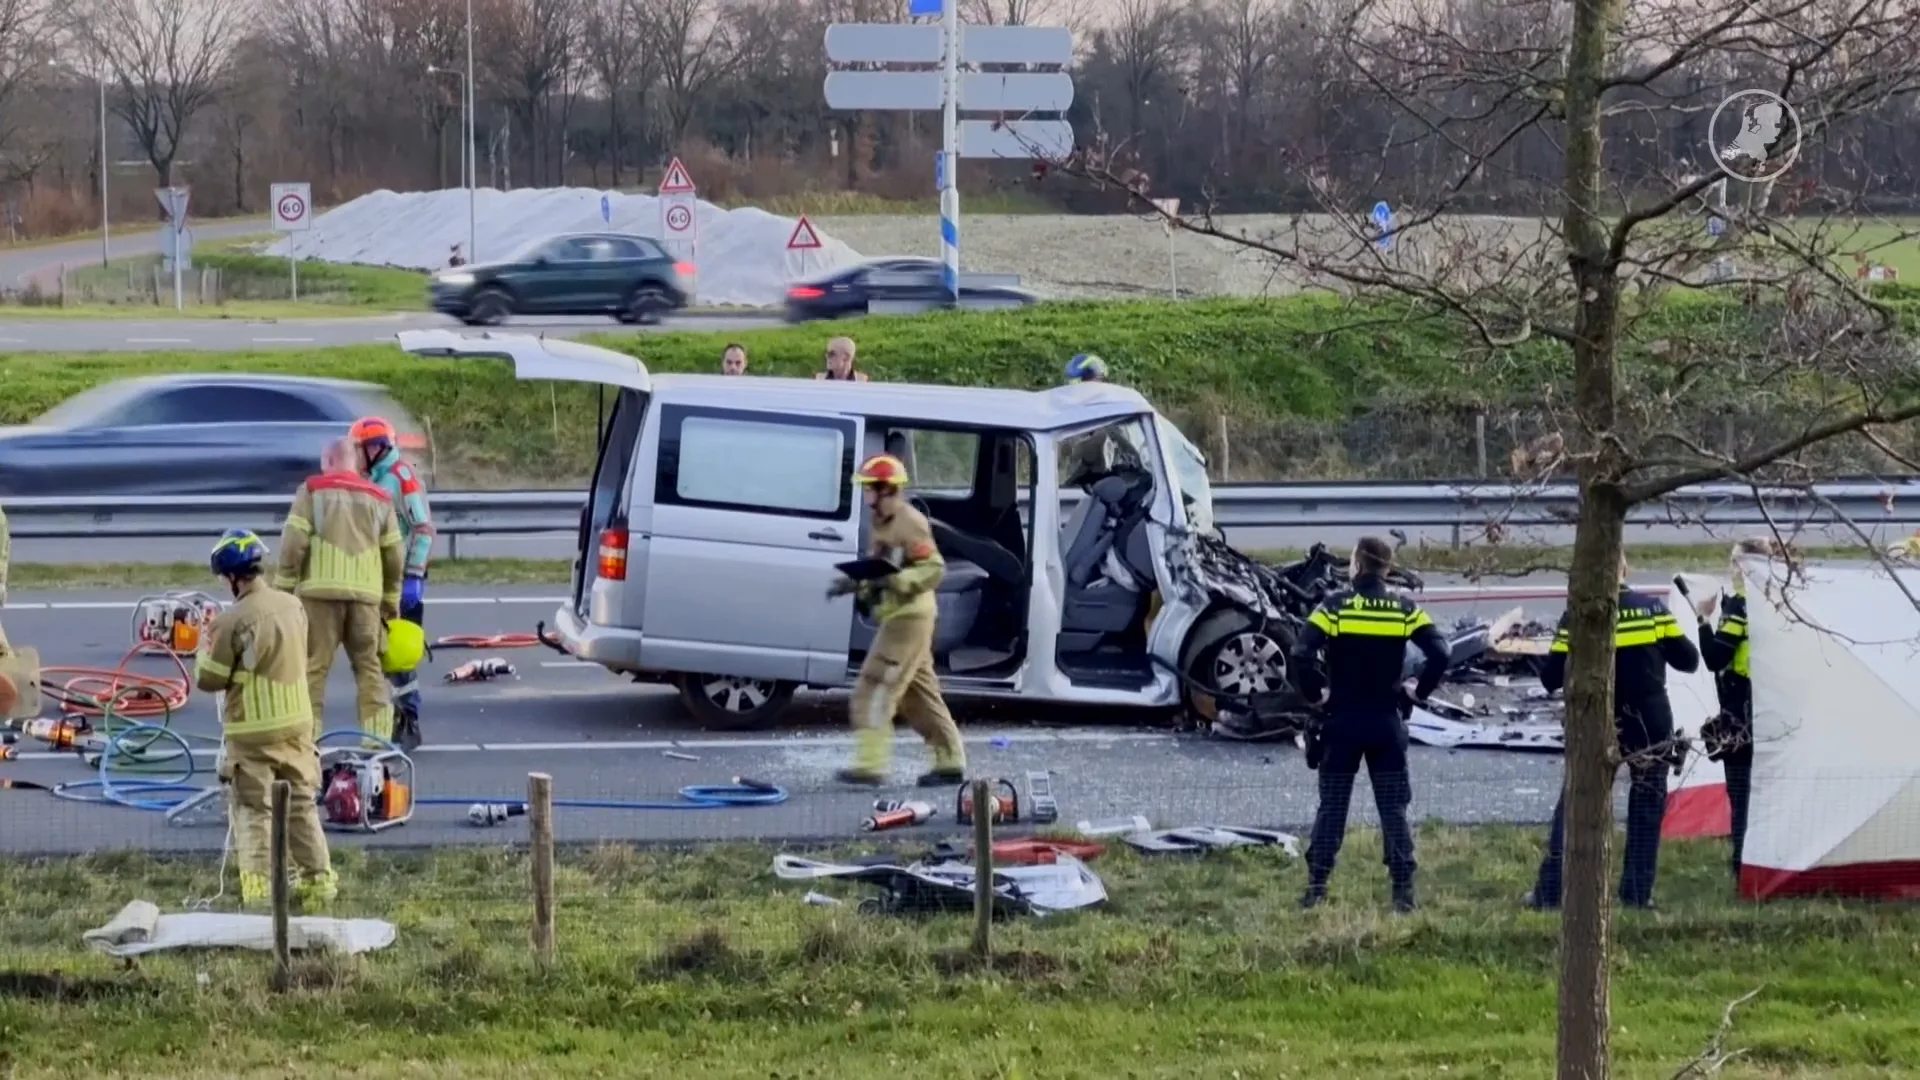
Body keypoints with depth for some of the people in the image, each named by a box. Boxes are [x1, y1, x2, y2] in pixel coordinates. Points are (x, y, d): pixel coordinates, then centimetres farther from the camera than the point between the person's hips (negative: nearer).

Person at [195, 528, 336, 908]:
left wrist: (208, 645, 7)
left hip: (251, 731, -6)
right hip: (297, 723, 6)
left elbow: (208, 679, -11)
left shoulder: (233, 621, -18)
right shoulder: (293, 606, 2)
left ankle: (258, 885, -4)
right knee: (302, 804, 15)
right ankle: (317, 878, 19)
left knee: (253, 810, 1)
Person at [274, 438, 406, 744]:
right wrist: (392, 601, 22)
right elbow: (394, 556, 13)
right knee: (370, 668, 11)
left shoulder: (313, 489, 3)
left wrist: (283, 587, 1)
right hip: (365, 595, 3)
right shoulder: (379, 497, 14)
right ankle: (377, 741, 7)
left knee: (313, 667, 0)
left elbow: (294, 543, -5)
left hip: (320, 592, -3)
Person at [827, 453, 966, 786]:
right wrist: (855, 584, 9)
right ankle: (951, 762, 19)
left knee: (876, 688, -13)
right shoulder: (883, 524, 16)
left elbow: (934, 569, -19)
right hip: (897, 616, 10)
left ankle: (870, 764, -16)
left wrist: (894, 581, -29)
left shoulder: (910, 524, -14)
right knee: (917, 691, 14)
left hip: (909, 615, -10)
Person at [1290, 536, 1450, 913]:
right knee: (1393, 808, 6)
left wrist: (1316, 694, -3)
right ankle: (1403, 891, 1)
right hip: (1387, 723, 1)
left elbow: (1302, 654, -18)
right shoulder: (1404, 609, -1)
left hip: (1342, 722, -1)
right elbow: (1440, 654, -10)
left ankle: (1316, 887, 4)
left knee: (1332, 806, 6)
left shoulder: (1335, 606, -7)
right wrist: (1418, 692, 3)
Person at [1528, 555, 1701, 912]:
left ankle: (1549, 893, 2)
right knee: (1647, 809, 12)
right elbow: (1688, 660, 4)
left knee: (1574, 807, 7)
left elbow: (1551, 678, -6)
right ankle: (1637, 894, 8)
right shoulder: (1654, 609, -3)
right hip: (1651, 728, 1)